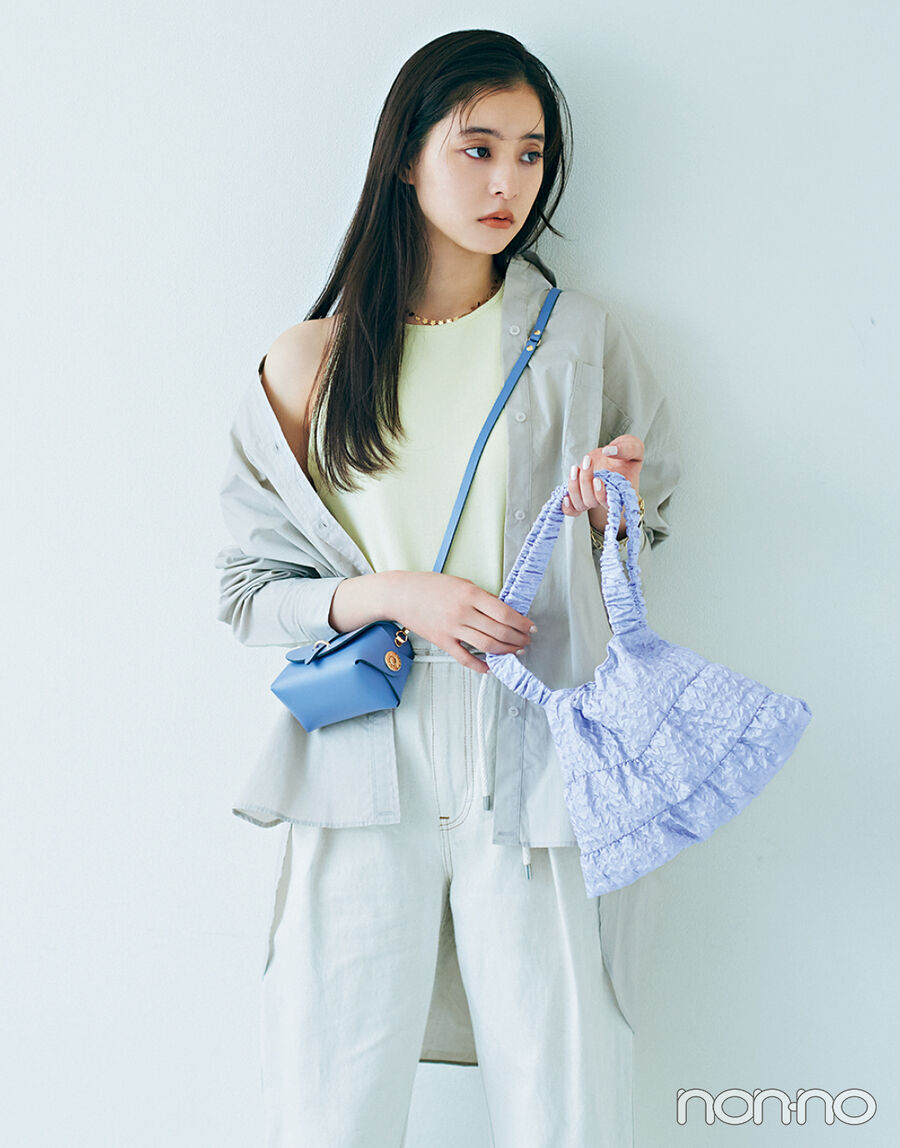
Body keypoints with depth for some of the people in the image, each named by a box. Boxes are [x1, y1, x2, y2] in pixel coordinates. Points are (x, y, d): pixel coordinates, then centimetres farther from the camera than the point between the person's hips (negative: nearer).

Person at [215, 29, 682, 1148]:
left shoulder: (581, 340, 8)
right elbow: (249, 591, 7)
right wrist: (389, 595, -10)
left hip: (533, 763, 1)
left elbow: (640, 539, 18)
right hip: (364, 761, 0)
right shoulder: (309, 363, 6)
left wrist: (610, 507, -4)